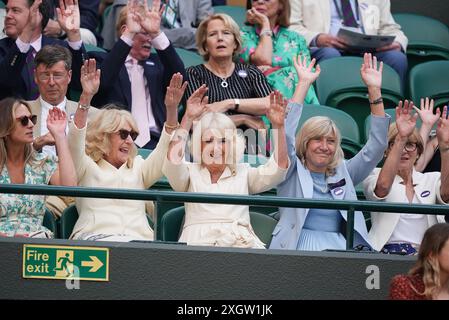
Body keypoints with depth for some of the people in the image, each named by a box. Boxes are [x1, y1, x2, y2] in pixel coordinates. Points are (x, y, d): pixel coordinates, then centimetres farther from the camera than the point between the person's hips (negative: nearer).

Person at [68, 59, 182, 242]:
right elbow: (74, 144, -2)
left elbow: (164, 153, 12)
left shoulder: (138, 168, 29)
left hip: (138, 239, 4)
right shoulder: (87, 168, 18)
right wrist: (86, 98, -16)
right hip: (95, 238, -4)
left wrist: (172, 110, -4)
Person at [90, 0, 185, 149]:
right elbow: (101, 80, -11)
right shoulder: (102, 60, 12)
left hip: (157, 141, 3)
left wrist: (156, 33, -8)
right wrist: (128, 35, -16)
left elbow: (178, 76, 2)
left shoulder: (156, 63, 23)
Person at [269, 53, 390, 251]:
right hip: (300, 248, -4)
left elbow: (375, 148, 15)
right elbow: (285, 136, -3)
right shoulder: (293, 173, 13)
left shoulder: (343, 173, 22)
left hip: (341, 248, 4)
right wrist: (303, 84, -3)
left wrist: (374, 90, 8)